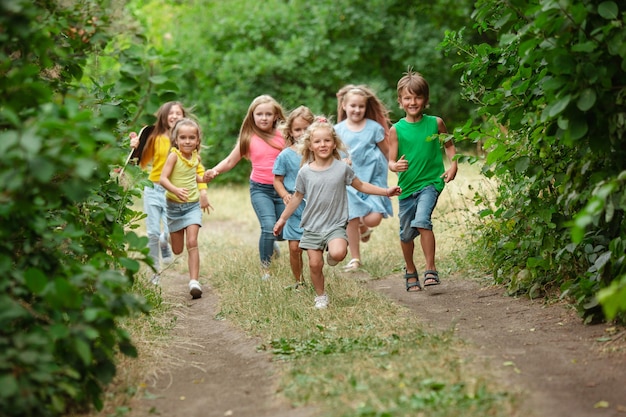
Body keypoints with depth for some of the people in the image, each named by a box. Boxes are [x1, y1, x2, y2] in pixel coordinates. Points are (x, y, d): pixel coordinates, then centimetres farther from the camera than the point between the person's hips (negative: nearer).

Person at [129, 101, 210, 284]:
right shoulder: (155, 138, 4)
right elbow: (143, 162, 13)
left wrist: (203, 190, -10)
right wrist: (136, 148, -4)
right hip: (153, 190, 1)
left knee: (170, 233, -11)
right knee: (152, 233, -2)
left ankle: (164, 243, 27)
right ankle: (155, 272, 15)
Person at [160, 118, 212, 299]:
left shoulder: (196, 157, 2)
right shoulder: (174, 156, -13)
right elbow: (163, 178, -23)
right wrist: (175, 190, -39)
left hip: (193, 205, 2)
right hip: (174, 206, -2)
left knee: (192, 243, -15)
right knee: (177, 250, 8)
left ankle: (194, 282, -19)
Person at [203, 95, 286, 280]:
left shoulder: (282, 135, 1)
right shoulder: (249, 139, 1)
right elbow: (230, 161, 5)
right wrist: (214, 171, -11)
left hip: (281, 188, 2)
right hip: (260, 189, -2)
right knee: (269, 227, -20)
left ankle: (271, 241, 41)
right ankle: (265, 268, -2)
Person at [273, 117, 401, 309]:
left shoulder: (342, 168, -2)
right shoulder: (305, 172, -1)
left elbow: (360, 185, 11)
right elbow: (297, 197, 12)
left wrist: (386, 191, 7)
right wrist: (282, 219, 16)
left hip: (336, 225, -1)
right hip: (312, 226, 1)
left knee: (338, 253, -28)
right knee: (315, 264, -2)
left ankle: (332, 256, 9)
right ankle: (320, 296, 20)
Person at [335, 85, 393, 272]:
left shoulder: (374, 127, -3)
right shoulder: (338, 130, 2)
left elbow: (386, 152, 7)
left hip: (372, 179, -1)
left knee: (373, 218, -14)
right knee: (351, 220, 0)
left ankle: (364, 226, 23)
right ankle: (355, 259, 15)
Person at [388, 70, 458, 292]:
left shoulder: (435, 123, -1)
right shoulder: (397, 129, -3)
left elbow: (449, 145, 15)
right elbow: (391, 161, -3)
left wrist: (453, 165, 0)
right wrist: (396, 166, -25)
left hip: (431, 182, -2)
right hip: (407, 186, 2)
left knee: (422, 220, -26)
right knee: (406, 233, 12)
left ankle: (431, 269, -18)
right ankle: (410, 271, 37)